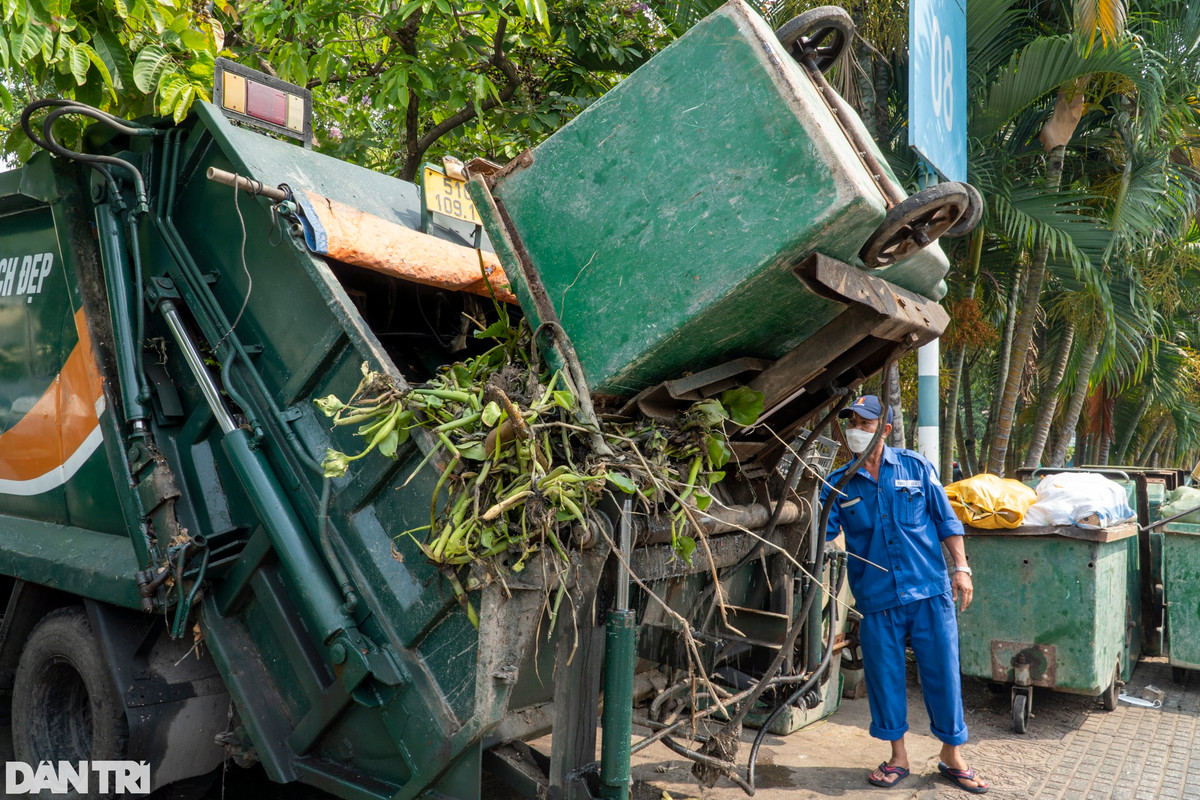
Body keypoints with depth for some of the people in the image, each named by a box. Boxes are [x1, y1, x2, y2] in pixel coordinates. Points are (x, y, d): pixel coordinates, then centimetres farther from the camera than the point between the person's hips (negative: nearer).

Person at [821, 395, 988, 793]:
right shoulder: (839, 484, 2)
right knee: (884, 676, 8)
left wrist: (960, 568, 1)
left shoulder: (915, 467, 2)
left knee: (943, 671, 5)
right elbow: (822, 533, -1)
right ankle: (898, 757, 27)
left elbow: (946, 520, 6)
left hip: (929, 591, -1)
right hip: (876, 599, 1)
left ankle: (952, 755, 25)